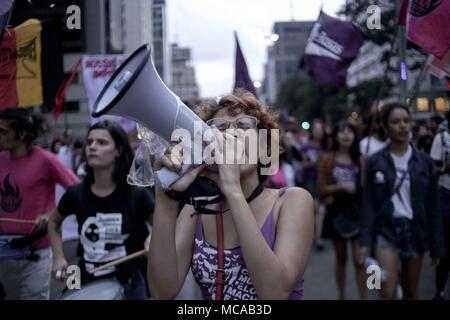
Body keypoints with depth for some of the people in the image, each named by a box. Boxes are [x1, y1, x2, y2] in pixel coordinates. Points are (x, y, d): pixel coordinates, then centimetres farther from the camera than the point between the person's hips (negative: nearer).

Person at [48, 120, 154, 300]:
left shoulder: (136, 194, -12)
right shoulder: (76, 194, -4)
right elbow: (54, 222, 15)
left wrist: (151, 242, -21)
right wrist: (58, 258, 4)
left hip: (128, 283, -2)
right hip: (87, 283, 2)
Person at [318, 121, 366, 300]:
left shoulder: (360, 159, 3)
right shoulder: (328, 159, -1)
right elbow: (321, 188, -3)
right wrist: (340, 186, -16)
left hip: (357, 211, 0)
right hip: (337, 212, 0)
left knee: (359, 258, -6)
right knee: (341, 258, 11)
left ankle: (364, 298, 1)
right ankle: (342, 295, 25)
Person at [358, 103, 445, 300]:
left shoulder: (424, 162, 1)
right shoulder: (375, 162, -3)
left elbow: (432, 207, 3)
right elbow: (368, 205, -3)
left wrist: (437, 245, 3)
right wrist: (365, 242, -10)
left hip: (415, 231, 2)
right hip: (386, 231, -2)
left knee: (411, 292, 13)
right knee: (388, 293, -10)